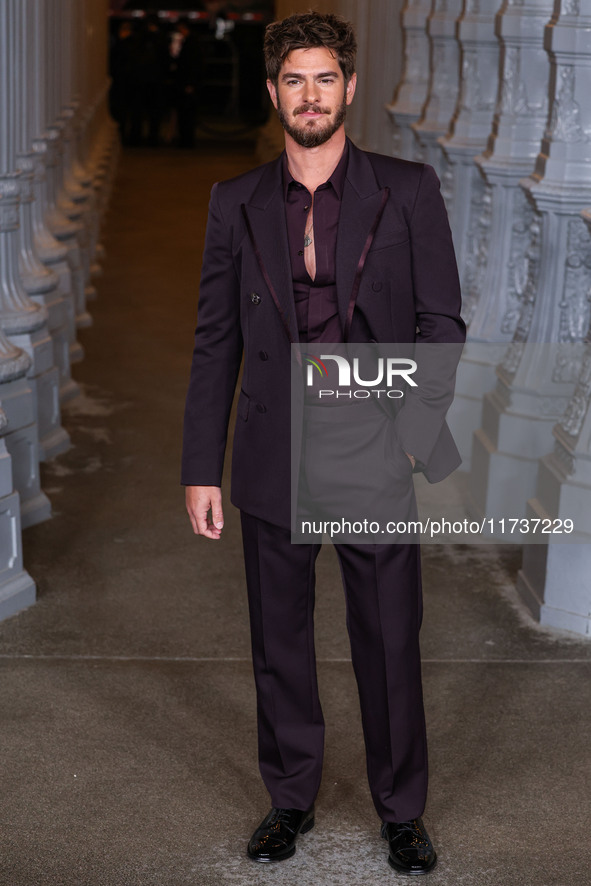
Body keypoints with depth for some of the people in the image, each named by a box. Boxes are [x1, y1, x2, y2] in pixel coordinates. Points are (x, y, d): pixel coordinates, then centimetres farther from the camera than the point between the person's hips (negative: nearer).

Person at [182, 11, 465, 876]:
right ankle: (291, 798, 32)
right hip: (273, 467, 2)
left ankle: (402, 811, 27)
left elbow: (442, 322, 0)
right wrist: (201, 469, 2)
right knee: (280, 644, 13)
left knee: (391, 645, 7)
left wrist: (412, 423, -15)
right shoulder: (237, 203, 4)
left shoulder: (408, 190, -1)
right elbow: (216, 343, 5)